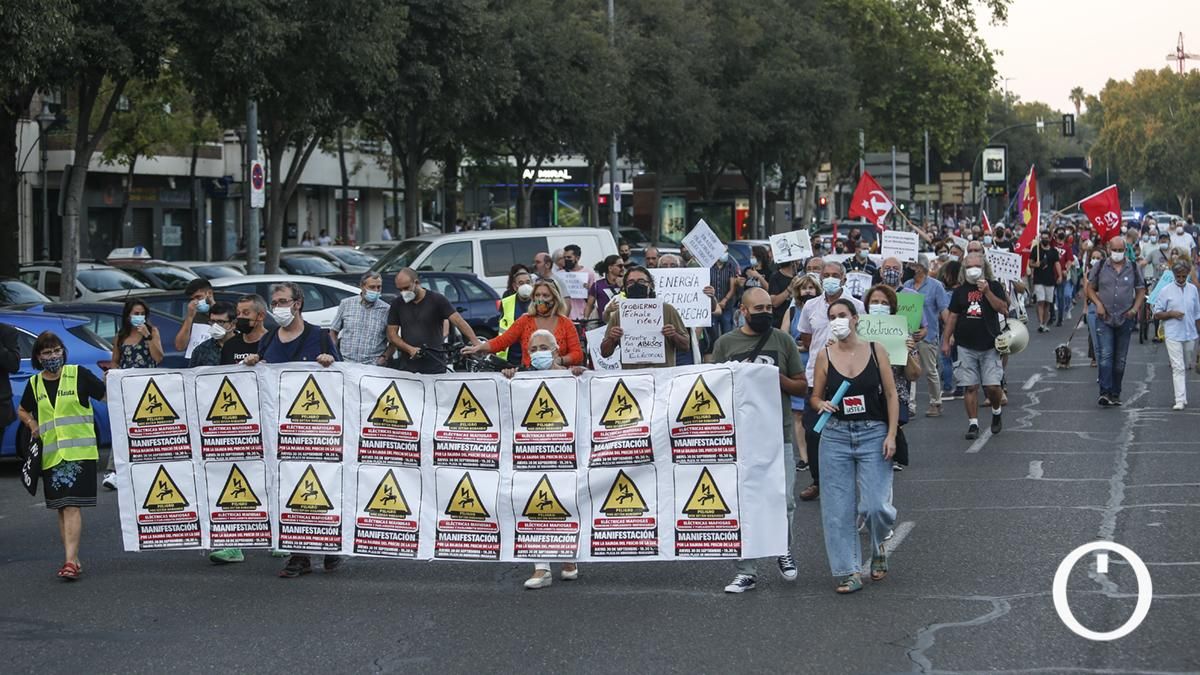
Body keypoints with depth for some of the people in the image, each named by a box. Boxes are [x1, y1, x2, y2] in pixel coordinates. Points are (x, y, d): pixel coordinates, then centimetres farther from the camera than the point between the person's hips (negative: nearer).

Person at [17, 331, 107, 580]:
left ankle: (70, 560, -19)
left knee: (72, 506, -14)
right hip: (50, 454, 5)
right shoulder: (35, 384, 10)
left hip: (79, 452, -5)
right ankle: (73, 560, 17)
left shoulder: (79, 375, -1)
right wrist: (32, 425, 8)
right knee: (61, 509, 9)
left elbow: (107, 396, 1)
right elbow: (22, 411, 27)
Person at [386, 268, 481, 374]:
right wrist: (410, 349, -10)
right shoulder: (397, 304, 8)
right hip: (407, 367, 2)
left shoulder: (437, 300, -2)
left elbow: (459, 321, -9)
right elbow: (392, 334, 7)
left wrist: (476, 343, -21)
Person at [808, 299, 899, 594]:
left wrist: (891, 435, -7)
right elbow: (815, 397, 11)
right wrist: (822, 405, -13)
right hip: (836, 436, 1)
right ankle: (848, 572, 8)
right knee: (838, 509, -2)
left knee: (876, 506, -9)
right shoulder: (825, 356, 3)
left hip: (873, 434, -1)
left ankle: (878, 547, 24)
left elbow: (891, 395, 2)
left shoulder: (875, 351, 0)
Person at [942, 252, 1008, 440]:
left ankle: (996, 411, 23)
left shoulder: (994, 286, 3)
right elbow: (952, 316, 11)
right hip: (966, 346, 2)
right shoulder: (960, 291, 9)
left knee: (992, 386, -6)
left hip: (989, 346, -2)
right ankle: (973, 423, 5)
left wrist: (987, 292, -17)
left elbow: (1003, 309, -8)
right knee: (970, 387, -2)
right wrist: (946, 340, 6)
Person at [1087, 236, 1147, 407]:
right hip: (1104, 318, -2)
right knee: (1105, 356, -13)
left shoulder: (1133, 269, 3)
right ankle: (1105, 393, -18)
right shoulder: (1100, 267, 1)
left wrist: (1135, 308, -6)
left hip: (1125, 319, 2)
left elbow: (1141, 290, 9)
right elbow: (1090, 288, 7)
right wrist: (1098, 304, -9)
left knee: (1120, 359, 8)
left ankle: (1115, 394, 18)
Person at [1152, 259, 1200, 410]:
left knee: (1185, 367, 14)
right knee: (1178, 367, -11)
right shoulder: (1166, 291, -3)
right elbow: (1156, 314, 0)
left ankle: (1183, 397, 26)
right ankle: (1180, 400, -14)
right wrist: (1171, 314, -16)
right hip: (1173, 335, -3)